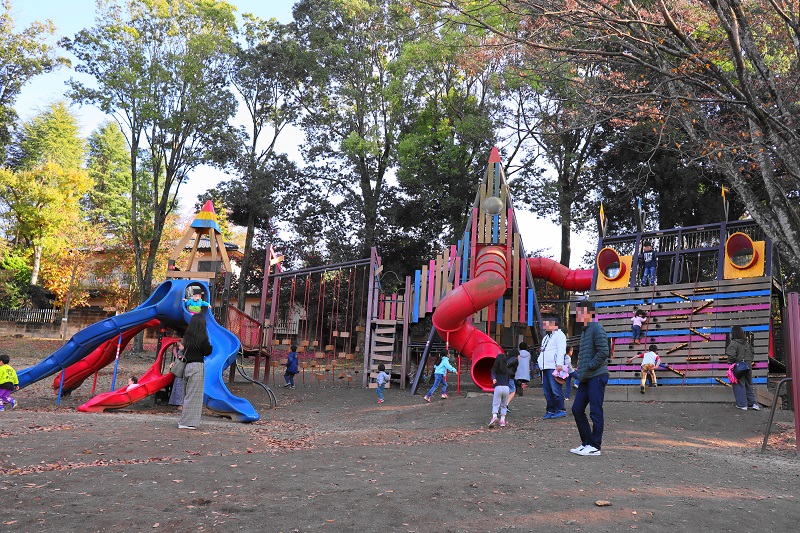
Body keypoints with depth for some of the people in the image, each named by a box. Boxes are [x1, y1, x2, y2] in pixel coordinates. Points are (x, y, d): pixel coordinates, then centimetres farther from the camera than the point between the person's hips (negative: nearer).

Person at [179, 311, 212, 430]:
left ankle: (184, 421, 22)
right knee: (194, 395, 0)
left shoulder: (187, 336, 6)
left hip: (187, 366, 7)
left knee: (187, 395, 15)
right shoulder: (201, 337, -12)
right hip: (197, 366, -7)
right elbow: (208, 352, -5)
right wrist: (210, 343, 8)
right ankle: (187, 422, 1)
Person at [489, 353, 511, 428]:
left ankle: (494, 416, -26)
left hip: (498, 387, -2)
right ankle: (502, 420, 6)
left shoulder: (494, 369, 8)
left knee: (495, 404, -2)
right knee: (504, 405, 15)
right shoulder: (507, 370, 15)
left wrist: (493, 379, -30)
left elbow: (493, 374, -12)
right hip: (506, 387, 2)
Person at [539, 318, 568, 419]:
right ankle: (550, 410, 12)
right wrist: (540, 363, 18)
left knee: (556, 390, -11)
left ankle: (561, 410, -3)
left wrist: (559, 364, -21)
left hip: (554, 367, -9)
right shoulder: (546, 338, 27)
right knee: (547, 390, 7)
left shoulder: (559, 335, -2)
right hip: (545, 368, 9)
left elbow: (561, 350, -12)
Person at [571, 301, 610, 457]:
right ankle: (586, 443, 18)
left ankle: (595, 446, 4)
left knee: (595, 411, -4)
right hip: (585, 378, 10)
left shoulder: (596, 329, -10)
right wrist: (581, 371, 14)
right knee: (577, 409, 9)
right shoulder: (584, 331, 19)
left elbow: (603, 352, -19)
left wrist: (589, 366, -14)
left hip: (597, 377, -9)